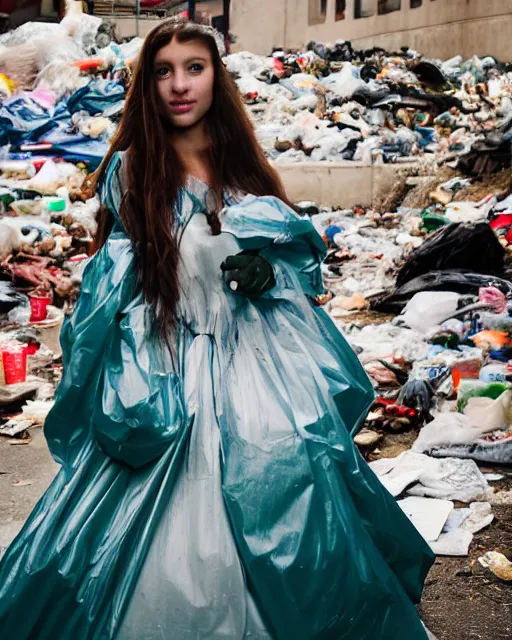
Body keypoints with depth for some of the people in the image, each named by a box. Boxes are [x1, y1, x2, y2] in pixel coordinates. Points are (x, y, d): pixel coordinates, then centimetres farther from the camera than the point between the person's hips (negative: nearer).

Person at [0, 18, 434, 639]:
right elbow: (113, 288, 2)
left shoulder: (245, 166, 9)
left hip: (252, 357, 3)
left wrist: (267, 273, -9)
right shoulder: (129, 170, 2)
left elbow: (302, 260, 15)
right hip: (164, 365, -2)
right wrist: (126, 392, -8)